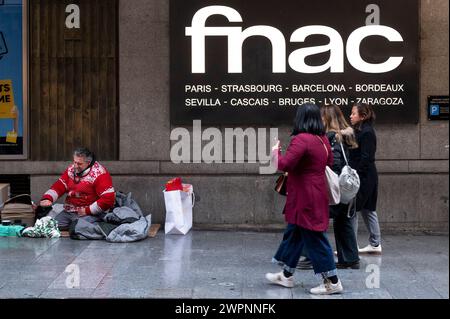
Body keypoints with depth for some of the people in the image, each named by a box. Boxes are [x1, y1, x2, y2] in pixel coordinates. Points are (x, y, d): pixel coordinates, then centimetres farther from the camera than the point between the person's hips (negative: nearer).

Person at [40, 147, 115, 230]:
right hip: (69, 212, 6)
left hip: (90, 214, -6)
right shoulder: (71, 169, 9)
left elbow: (108, 199, -19)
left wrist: (87, 210, -17)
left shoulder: (99, 174, -13)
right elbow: (59, 186, 5)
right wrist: (47, 198, -15)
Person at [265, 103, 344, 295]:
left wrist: (275, 152, -7)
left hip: (305, 199, -9)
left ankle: (332, 282, 2)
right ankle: (286, 276, 30)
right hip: (317, 195, 9)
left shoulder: (301, 139, -20)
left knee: (315, 238, -3)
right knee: (294, 233, 19)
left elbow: (284, 165, -24)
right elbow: (329, 162, 23)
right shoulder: (323, 139, 8)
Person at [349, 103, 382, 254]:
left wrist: (356, 176, -20)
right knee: (367, 210, 14)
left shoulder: (367, 133, -14)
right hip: (366, 178, 10)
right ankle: (375, 244, 20)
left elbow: (365, 158, -19)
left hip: (364, 178, -10)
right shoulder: (359, 131, 14)